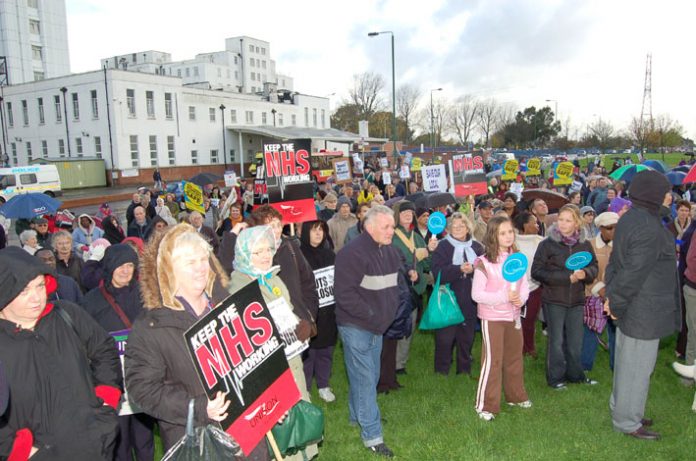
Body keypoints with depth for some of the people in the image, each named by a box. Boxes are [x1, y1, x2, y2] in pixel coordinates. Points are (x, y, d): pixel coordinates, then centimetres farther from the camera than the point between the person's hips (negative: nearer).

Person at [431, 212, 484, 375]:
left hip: (469, 302, 3)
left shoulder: (476, 247, 9)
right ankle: (441, 372, 16)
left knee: (467, 337, 12)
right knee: (445, 338, 1)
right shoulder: (442, 246, -1)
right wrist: (459, 269, -24)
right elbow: (438, 272, -14)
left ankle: (464, 371, 28)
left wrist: (473, 270, -20)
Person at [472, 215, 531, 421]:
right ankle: (486, 405, 6)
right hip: (492, 317, -6)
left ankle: (516, 395, 37)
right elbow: (477, 294, -15)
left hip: (513, 315, 6)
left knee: (514, 357, 19)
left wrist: (521, 298, -14)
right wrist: (504, 297, -21)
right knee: (492, 360, -4)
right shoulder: (484, 263, -14)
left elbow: (524, 285, 8)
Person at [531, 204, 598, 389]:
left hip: (576, 299, 3)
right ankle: (555, 377, 20)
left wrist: (585, 273, -15)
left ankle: (575, 374, 32)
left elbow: (594, 267, 10)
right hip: (553, 299, -3)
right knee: (556, 340, 5)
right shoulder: (547, 244, -9)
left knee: (575, 341, 14)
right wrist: (567, 277, -17)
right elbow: (536, 271, -10)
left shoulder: (584, 244, 1)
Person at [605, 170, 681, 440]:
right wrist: (616, 303, -14)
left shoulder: (629, 219, 7)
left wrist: (612, 295, 10)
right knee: (638, 367, 5)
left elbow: (615, 262, 10)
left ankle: (622, 410, 37)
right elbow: (634, 273, -24)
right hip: (644, 311, -10)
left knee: (626, 362, 21)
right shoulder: (649, 229, -25)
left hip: (629, 307, 10)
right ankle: (627, 422, 19)